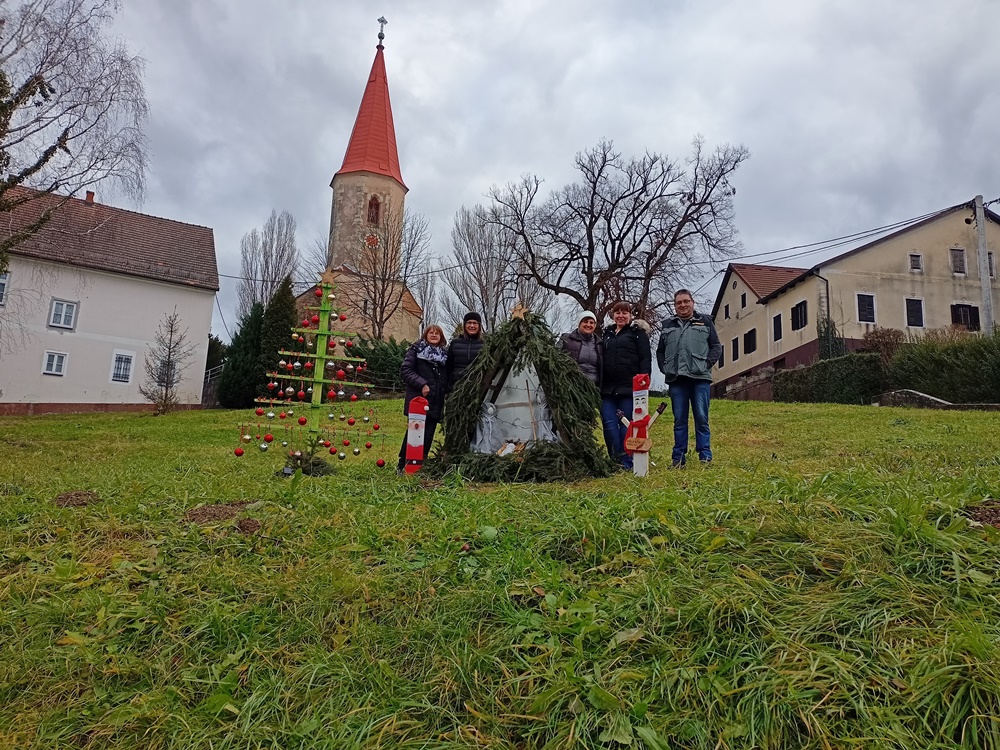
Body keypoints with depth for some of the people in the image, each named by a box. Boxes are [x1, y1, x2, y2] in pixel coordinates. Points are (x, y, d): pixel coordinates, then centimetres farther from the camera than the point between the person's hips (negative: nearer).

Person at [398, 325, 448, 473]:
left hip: (436, 403, 4)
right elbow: (405, 370, -6)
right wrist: (422, 384, -15)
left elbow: (446, 378, 21)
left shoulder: (445, 354, 16)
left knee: (428, 436, 4)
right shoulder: (416, 350, 3)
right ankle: (402, 466, 6)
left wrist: (445, 393, 5)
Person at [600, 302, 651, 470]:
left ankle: (627, 462, 5)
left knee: (626, 424, -1)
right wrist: (599, 385, 13)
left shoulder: (637, 332, 5)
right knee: (609, 423, -3)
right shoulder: (607, 333, 20)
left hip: (628, 386, -5)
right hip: (608, 387, 5)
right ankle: (616, 460, 3)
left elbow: (646, 358, -2)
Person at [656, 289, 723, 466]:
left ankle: (705, 456, 1)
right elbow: (660, 351, 23)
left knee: (701, 418, -4)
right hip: (676, 379, 2)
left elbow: (717, 346, 9)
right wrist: (664, 368, 8)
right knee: (679, 419, 4)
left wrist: (707, 364, -5)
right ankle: (678, 458, 7)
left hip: (700, 378, -2)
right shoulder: (668, 326, 19)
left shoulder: (705, 321, 12)